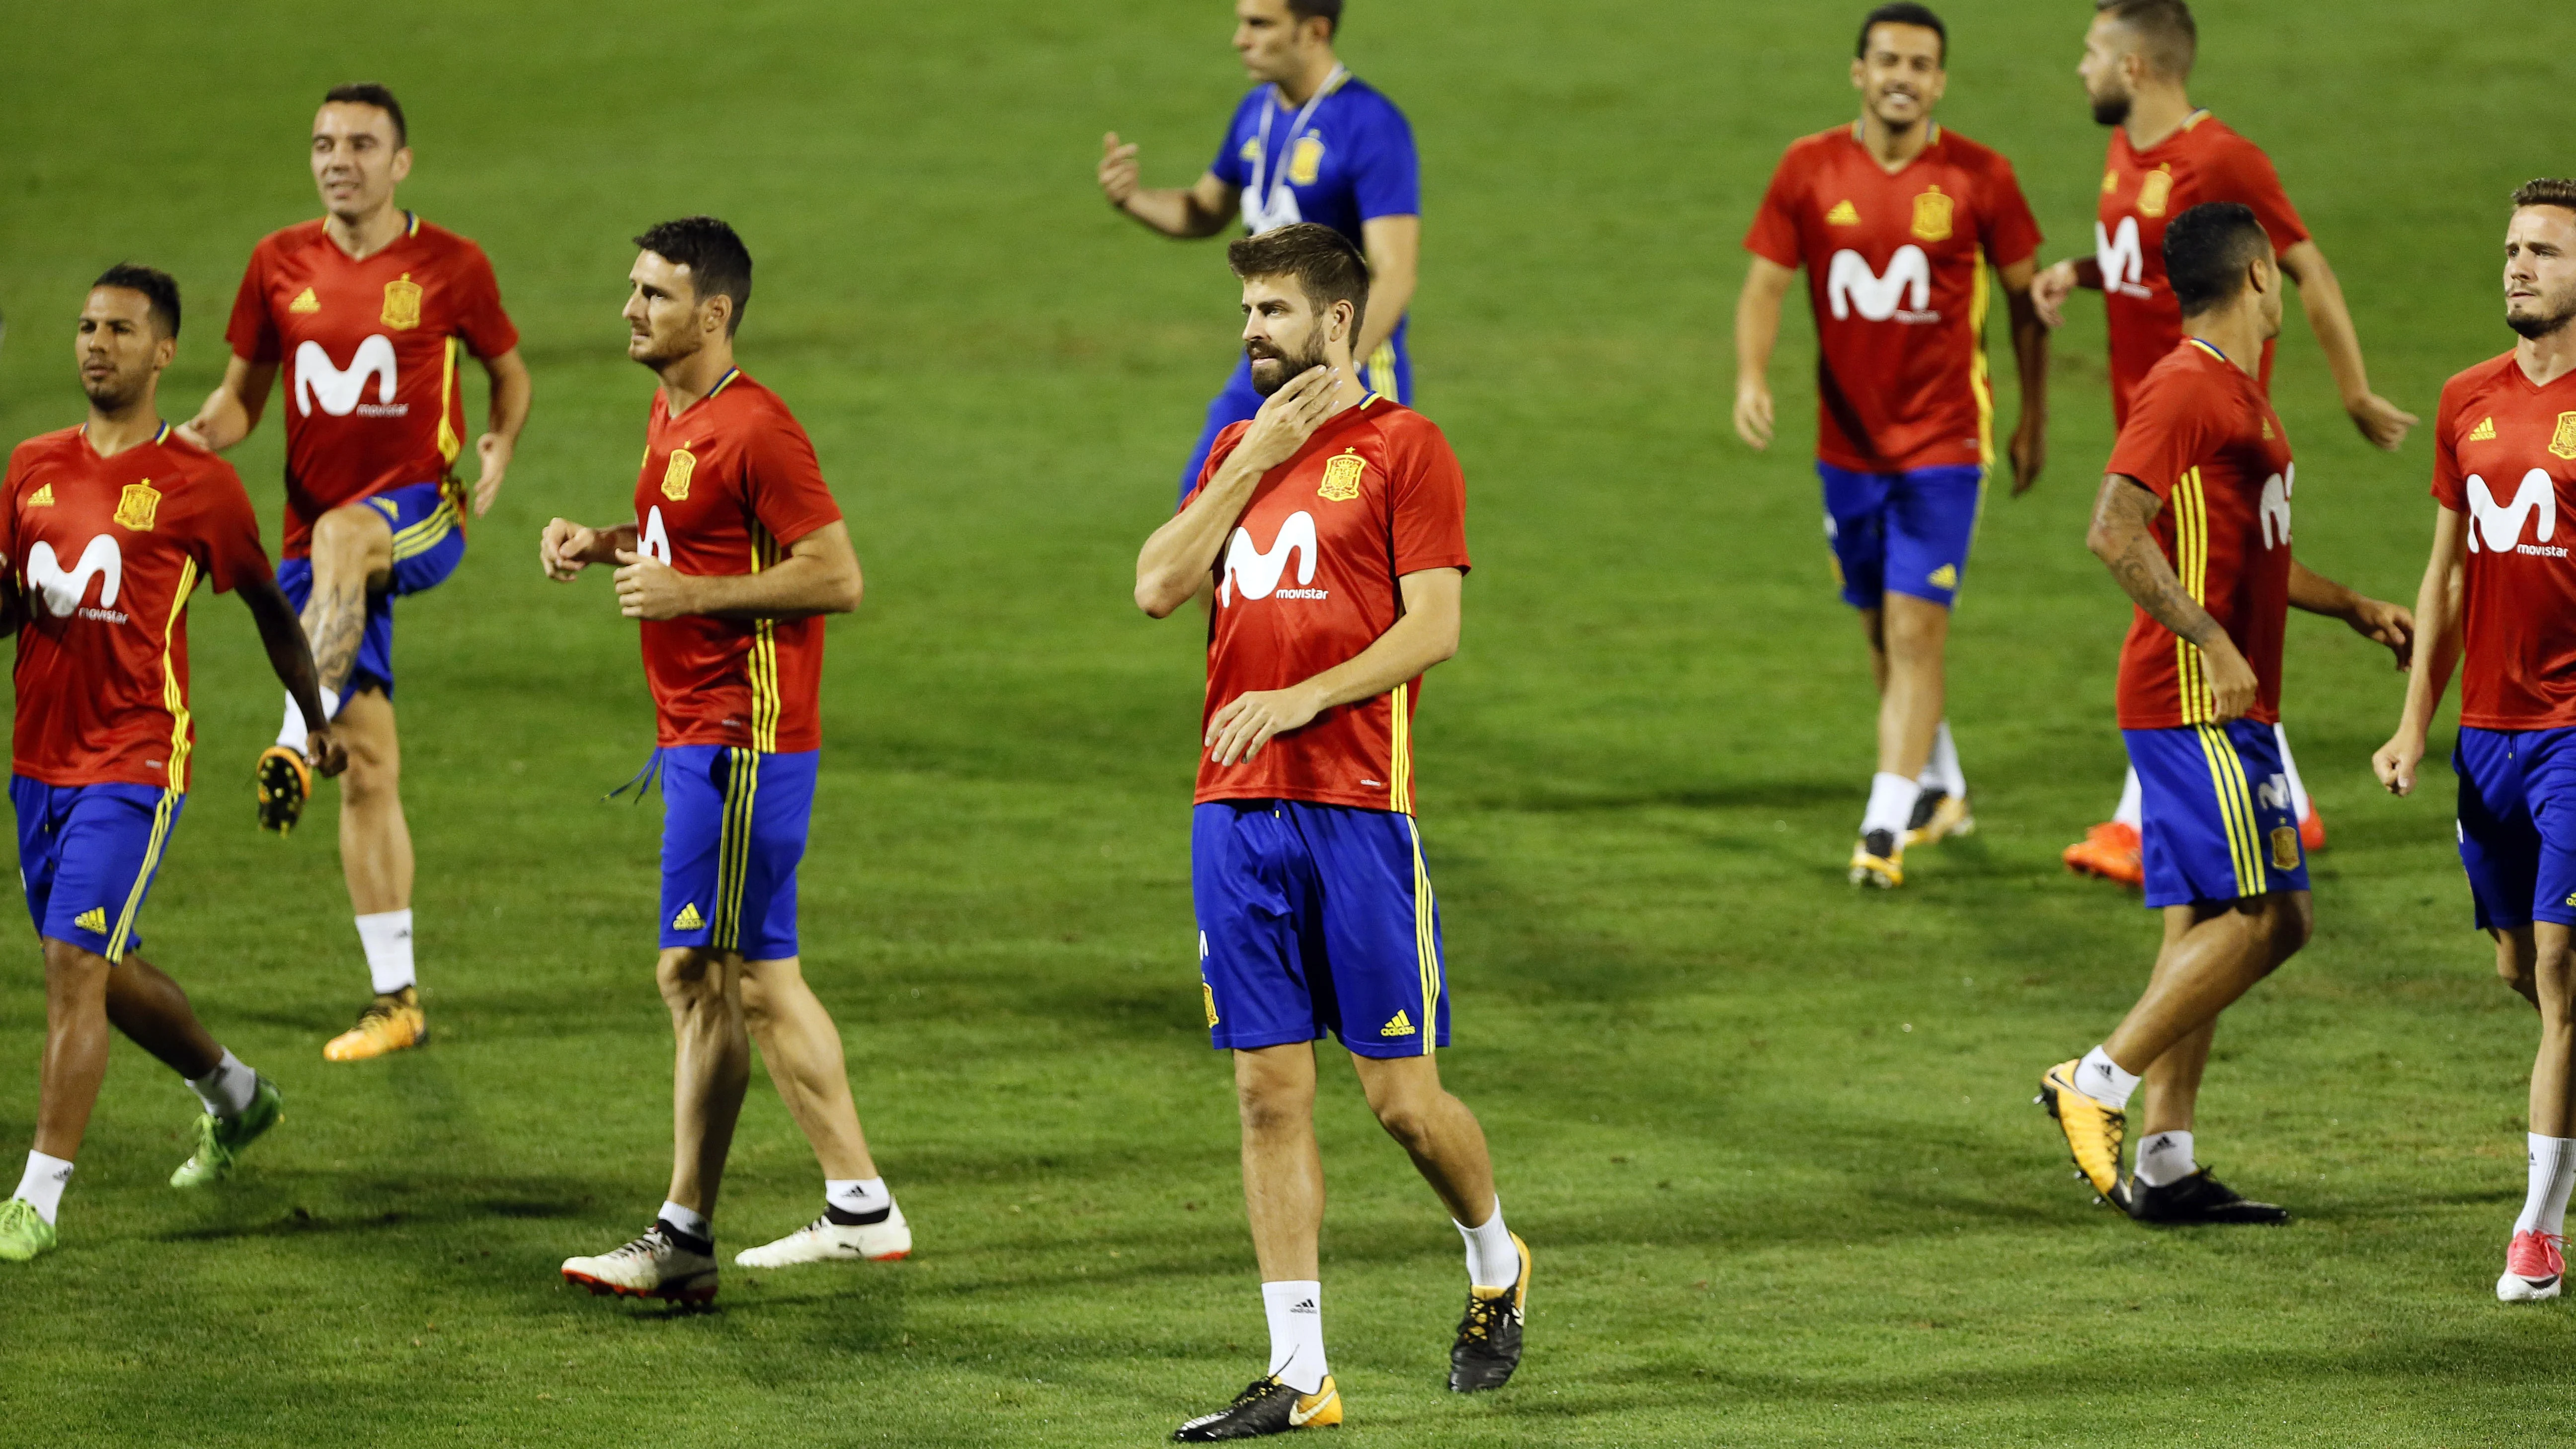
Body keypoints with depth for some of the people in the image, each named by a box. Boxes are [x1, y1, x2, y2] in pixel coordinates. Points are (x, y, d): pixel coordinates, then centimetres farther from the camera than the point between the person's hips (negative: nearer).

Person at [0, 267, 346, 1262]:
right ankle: (235, 1094, 43)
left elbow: (271, 611, 8)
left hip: (136, 763, -6)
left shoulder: (198, 485, -5)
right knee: (101, 970, 17)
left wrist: (318, 727, 18)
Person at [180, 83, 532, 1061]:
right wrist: (203, 431, -8)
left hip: (421, 512, -3)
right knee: (368, 764, 3)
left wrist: (501, 446, -6)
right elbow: (243, 397, 14)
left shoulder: (451, 266, -1)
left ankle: (296, 746, -45)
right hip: (320, 531, 3)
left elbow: (509, 369, 13)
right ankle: (396, 999, 9)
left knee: (340, 538, -41)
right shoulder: (280, 265, 6)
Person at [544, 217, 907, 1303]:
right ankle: (859, 1206, 15)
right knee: (753, 976, 11)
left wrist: (689, 594, -20)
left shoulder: (754, 430, -16)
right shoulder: (673, 414, 14)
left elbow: (836, 576, -18)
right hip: (698, 733, 10)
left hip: (741, 739, -10)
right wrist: (604, 542, 10)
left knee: (700, 977, -6)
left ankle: (685, 1235, 0)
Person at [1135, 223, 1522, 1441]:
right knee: (1269, 1091, 2)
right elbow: (1158, 587, 5)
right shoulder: (1239, 448, 17)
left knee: (1403, 1097, -1)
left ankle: (1496, 1269, 27)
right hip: (1236, 808, 5)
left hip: (1357, 805, -5)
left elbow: (1434, 625, -9)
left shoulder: (1403, 447, -2)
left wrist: (1302, 698, -18)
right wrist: (1254, 461, -1)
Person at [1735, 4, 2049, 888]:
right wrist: (1750, 377, -17)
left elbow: (2025, 296, 4)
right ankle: (1940, 788, 37)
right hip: (1848, 440, 4)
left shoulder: (1979, 179, -7)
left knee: (1916, 629, -12)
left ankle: (1886, 830, -12)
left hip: (1944, 441, -4)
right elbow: (1765, 284, 1)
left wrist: (2034, 418, 5)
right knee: (1882, 631, 15)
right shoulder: (1810, 170, -2)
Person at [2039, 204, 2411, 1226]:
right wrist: (2213, 643, -24)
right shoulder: (2185, 390, -13)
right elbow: (2114, 533, -23)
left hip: (2228, 710, 10)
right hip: (2195, 704, -10)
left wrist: (2356, 609, 31)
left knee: (2204, 928, 8)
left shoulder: (2238, 394, 19)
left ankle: (2165, 1165, 8)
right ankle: (2097, 1086, -8)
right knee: (2262, 917, -12)